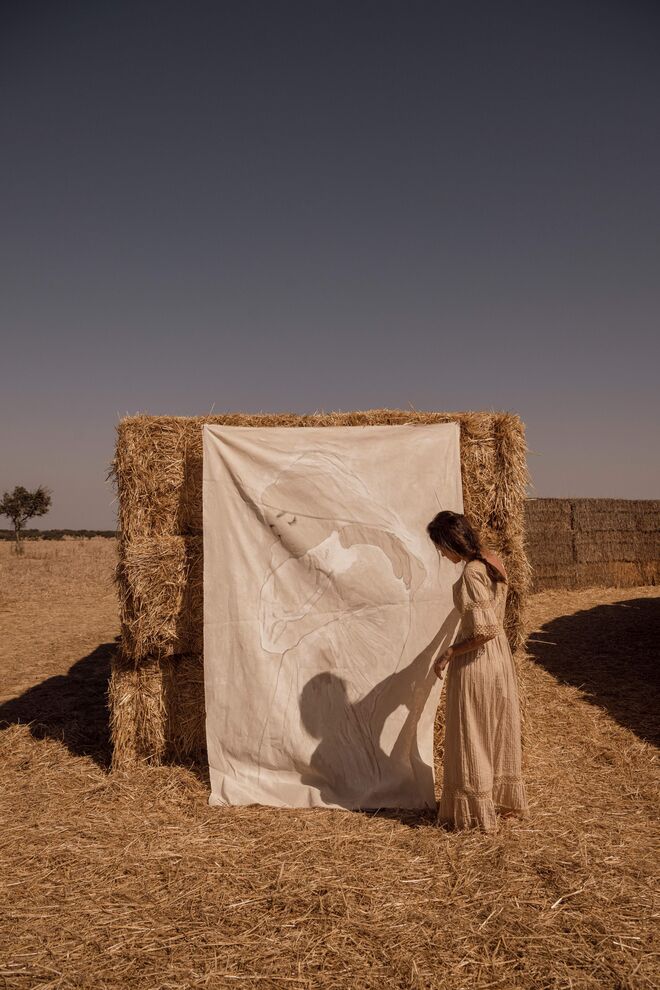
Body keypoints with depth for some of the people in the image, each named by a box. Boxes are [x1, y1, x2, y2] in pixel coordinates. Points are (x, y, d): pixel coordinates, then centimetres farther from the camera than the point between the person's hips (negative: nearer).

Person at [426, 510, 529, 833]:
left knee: (471, 736, 8)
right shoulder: (493, 562, 2)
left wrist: (449, 653, -17)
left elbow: (485, 630, -27)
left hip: (475, 660, -9)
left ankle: (474, 809, 23)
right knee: (498, 730, 21)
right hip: (500, 655, 9)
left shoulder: (471, 574, -24)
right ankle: (504, 797, 37)